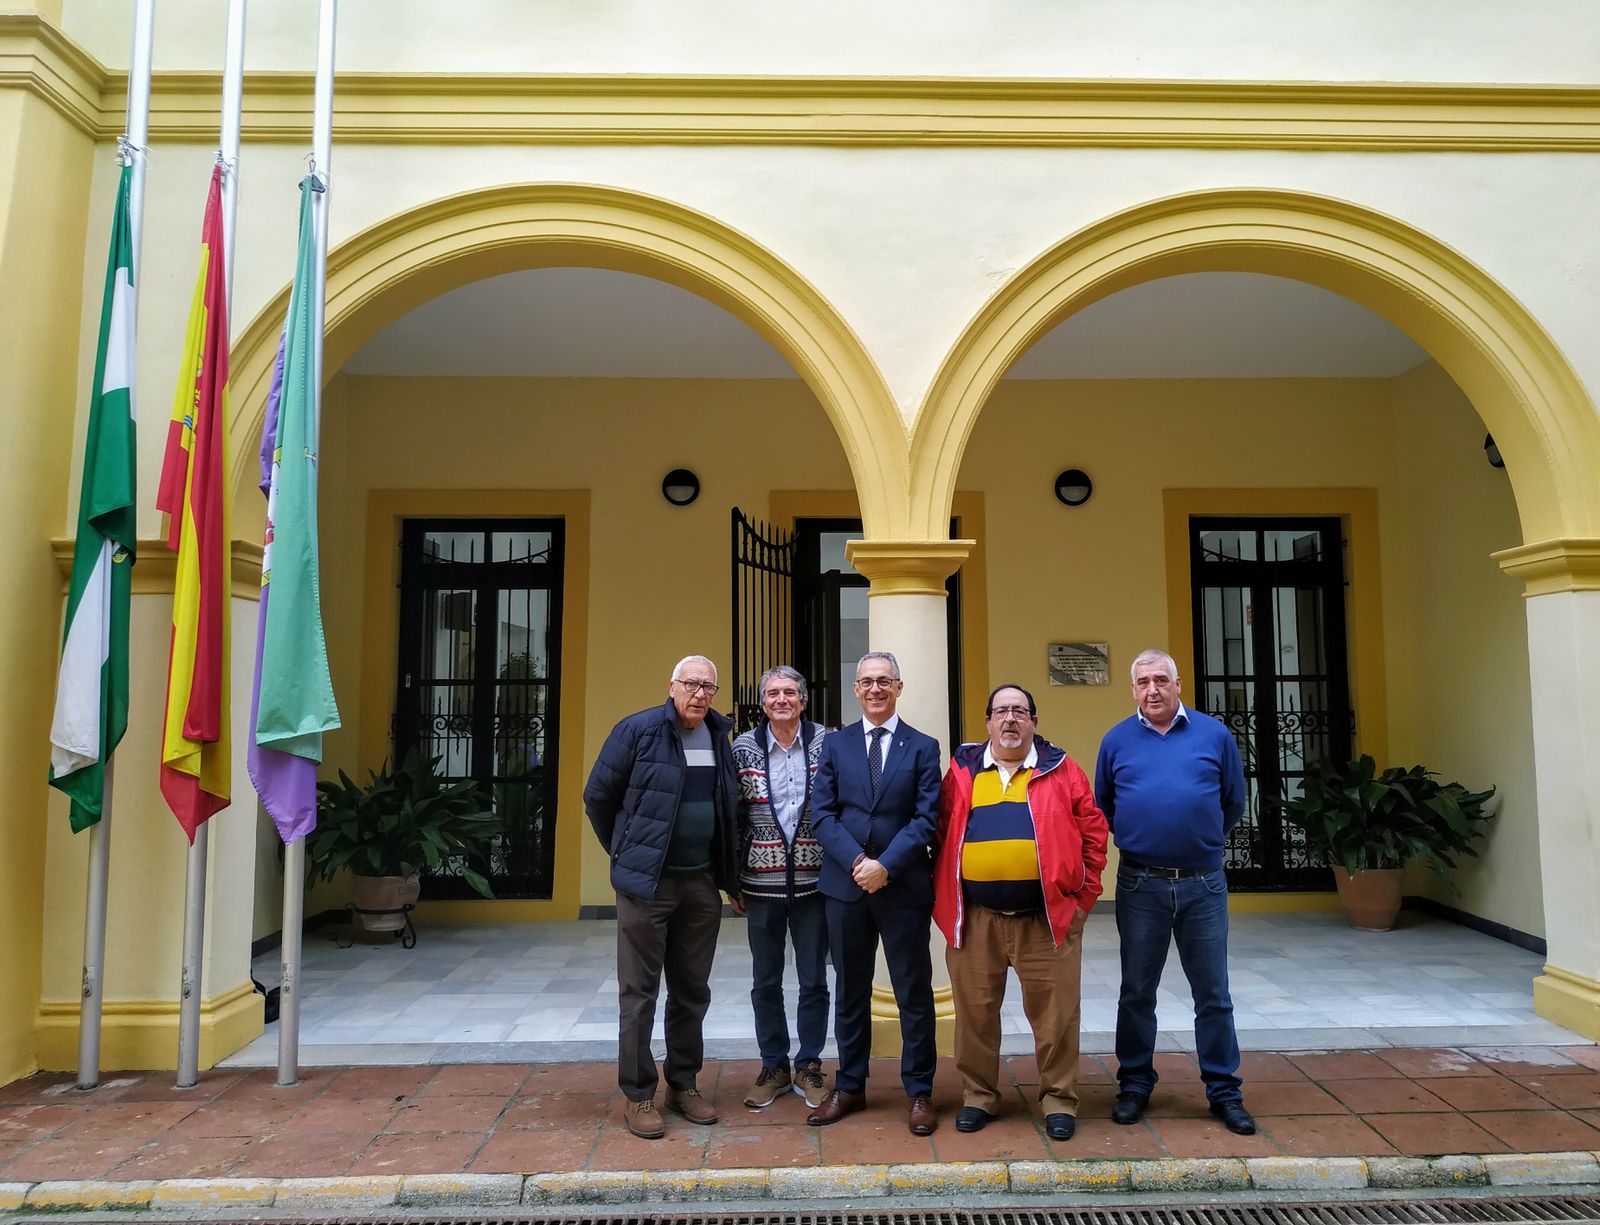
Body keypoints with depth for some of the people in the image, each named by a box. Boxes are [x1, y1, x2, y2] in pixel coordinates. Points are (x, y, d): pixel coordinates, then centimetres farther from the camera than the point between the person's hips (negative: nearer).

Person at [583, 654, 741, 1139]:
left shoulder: (720, 737, 6)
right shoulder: (637, 730, -9)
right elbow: (598, 796, -3)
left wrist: (728, 872, 11)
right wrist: (625, 853, 4)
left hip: (703, 883, 5)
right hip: (647, 882, -5)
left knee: (692, 990, 14)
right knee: (639, 992, 4)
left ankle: (683, 1084, 28)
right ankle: (638, 1095, 17)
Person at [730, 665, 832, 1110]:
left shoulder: (826, 743, -4)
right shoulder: (743, 748, -1)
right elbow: (732, 815, 4)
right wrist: (733, 877, 3)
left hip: (812, 880, -1)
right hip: (761, 884, 1)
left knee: (814, 980, 9)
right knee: (765, 982, 12)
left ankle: (809, 1066, 26)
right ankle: (774, 1066, 29)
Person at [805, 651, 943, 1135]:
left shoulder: (923, 747, 1)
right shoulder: (835, 745, 6)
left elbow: (927, 818, -7)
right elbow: (822, 814, -1)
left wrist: (886, 865, -17)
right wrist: (857, 862, -15)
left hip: (904, 887, -2)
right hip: (845, 886, 2)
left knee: (914, 992, 7)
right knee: (850, 992, 14)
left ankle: (918, 1092, 21)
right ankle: (849, 1087, 28)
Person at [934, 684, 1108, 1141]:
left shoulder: (1061, 771, 4)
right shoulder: (962, 771, 7)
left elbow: (1093, 833, 5)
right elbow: (943, 835, 9)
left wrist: (1082, 894, 0)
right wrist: (945, 898, 4)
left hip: (1048, 917, -1)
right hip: (975, 919, 1)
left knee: (1055, 1013, 6)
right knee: (975, 1011, 11)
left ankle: (1059, 1100, 24)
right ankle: (978, 1096, 27)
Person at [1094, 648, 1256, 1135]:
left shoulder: (1214, 734, 0)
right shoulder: (1117, 740, 1)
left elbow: (1234, 802, 10)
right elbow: (1102, 806, 12)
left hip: (1204, 884, 0)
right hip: (1140, 884, 0)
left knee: (1213, 994, 9)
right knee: (1137, 993, 11)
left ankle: (1224, 1091, 23)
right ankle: (1134, 1085, 24)